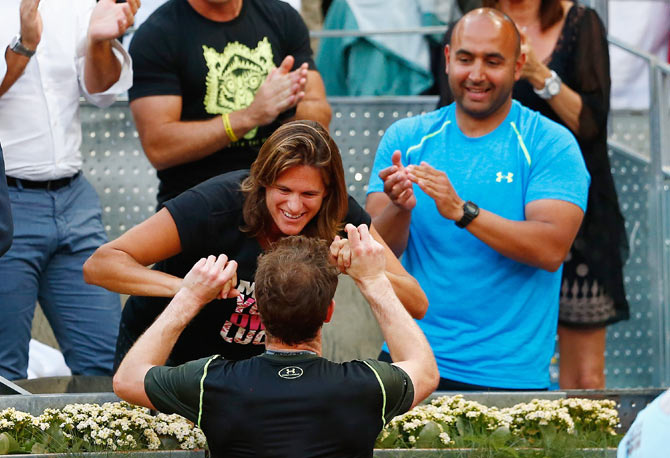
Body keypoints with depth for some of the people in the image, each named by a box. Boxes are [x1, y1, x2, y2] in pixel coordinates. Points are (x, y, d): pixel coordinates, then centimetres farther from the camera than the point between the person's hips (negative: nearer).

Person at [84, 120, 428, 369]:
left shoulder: (340, 217, -17)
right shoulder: (218, 204, -29)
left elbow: (417, 304, -16)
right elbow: (99, 265, -34)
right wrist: (185, 287, -50)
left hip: (253, 361, 4)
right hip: (166, 355, -4)